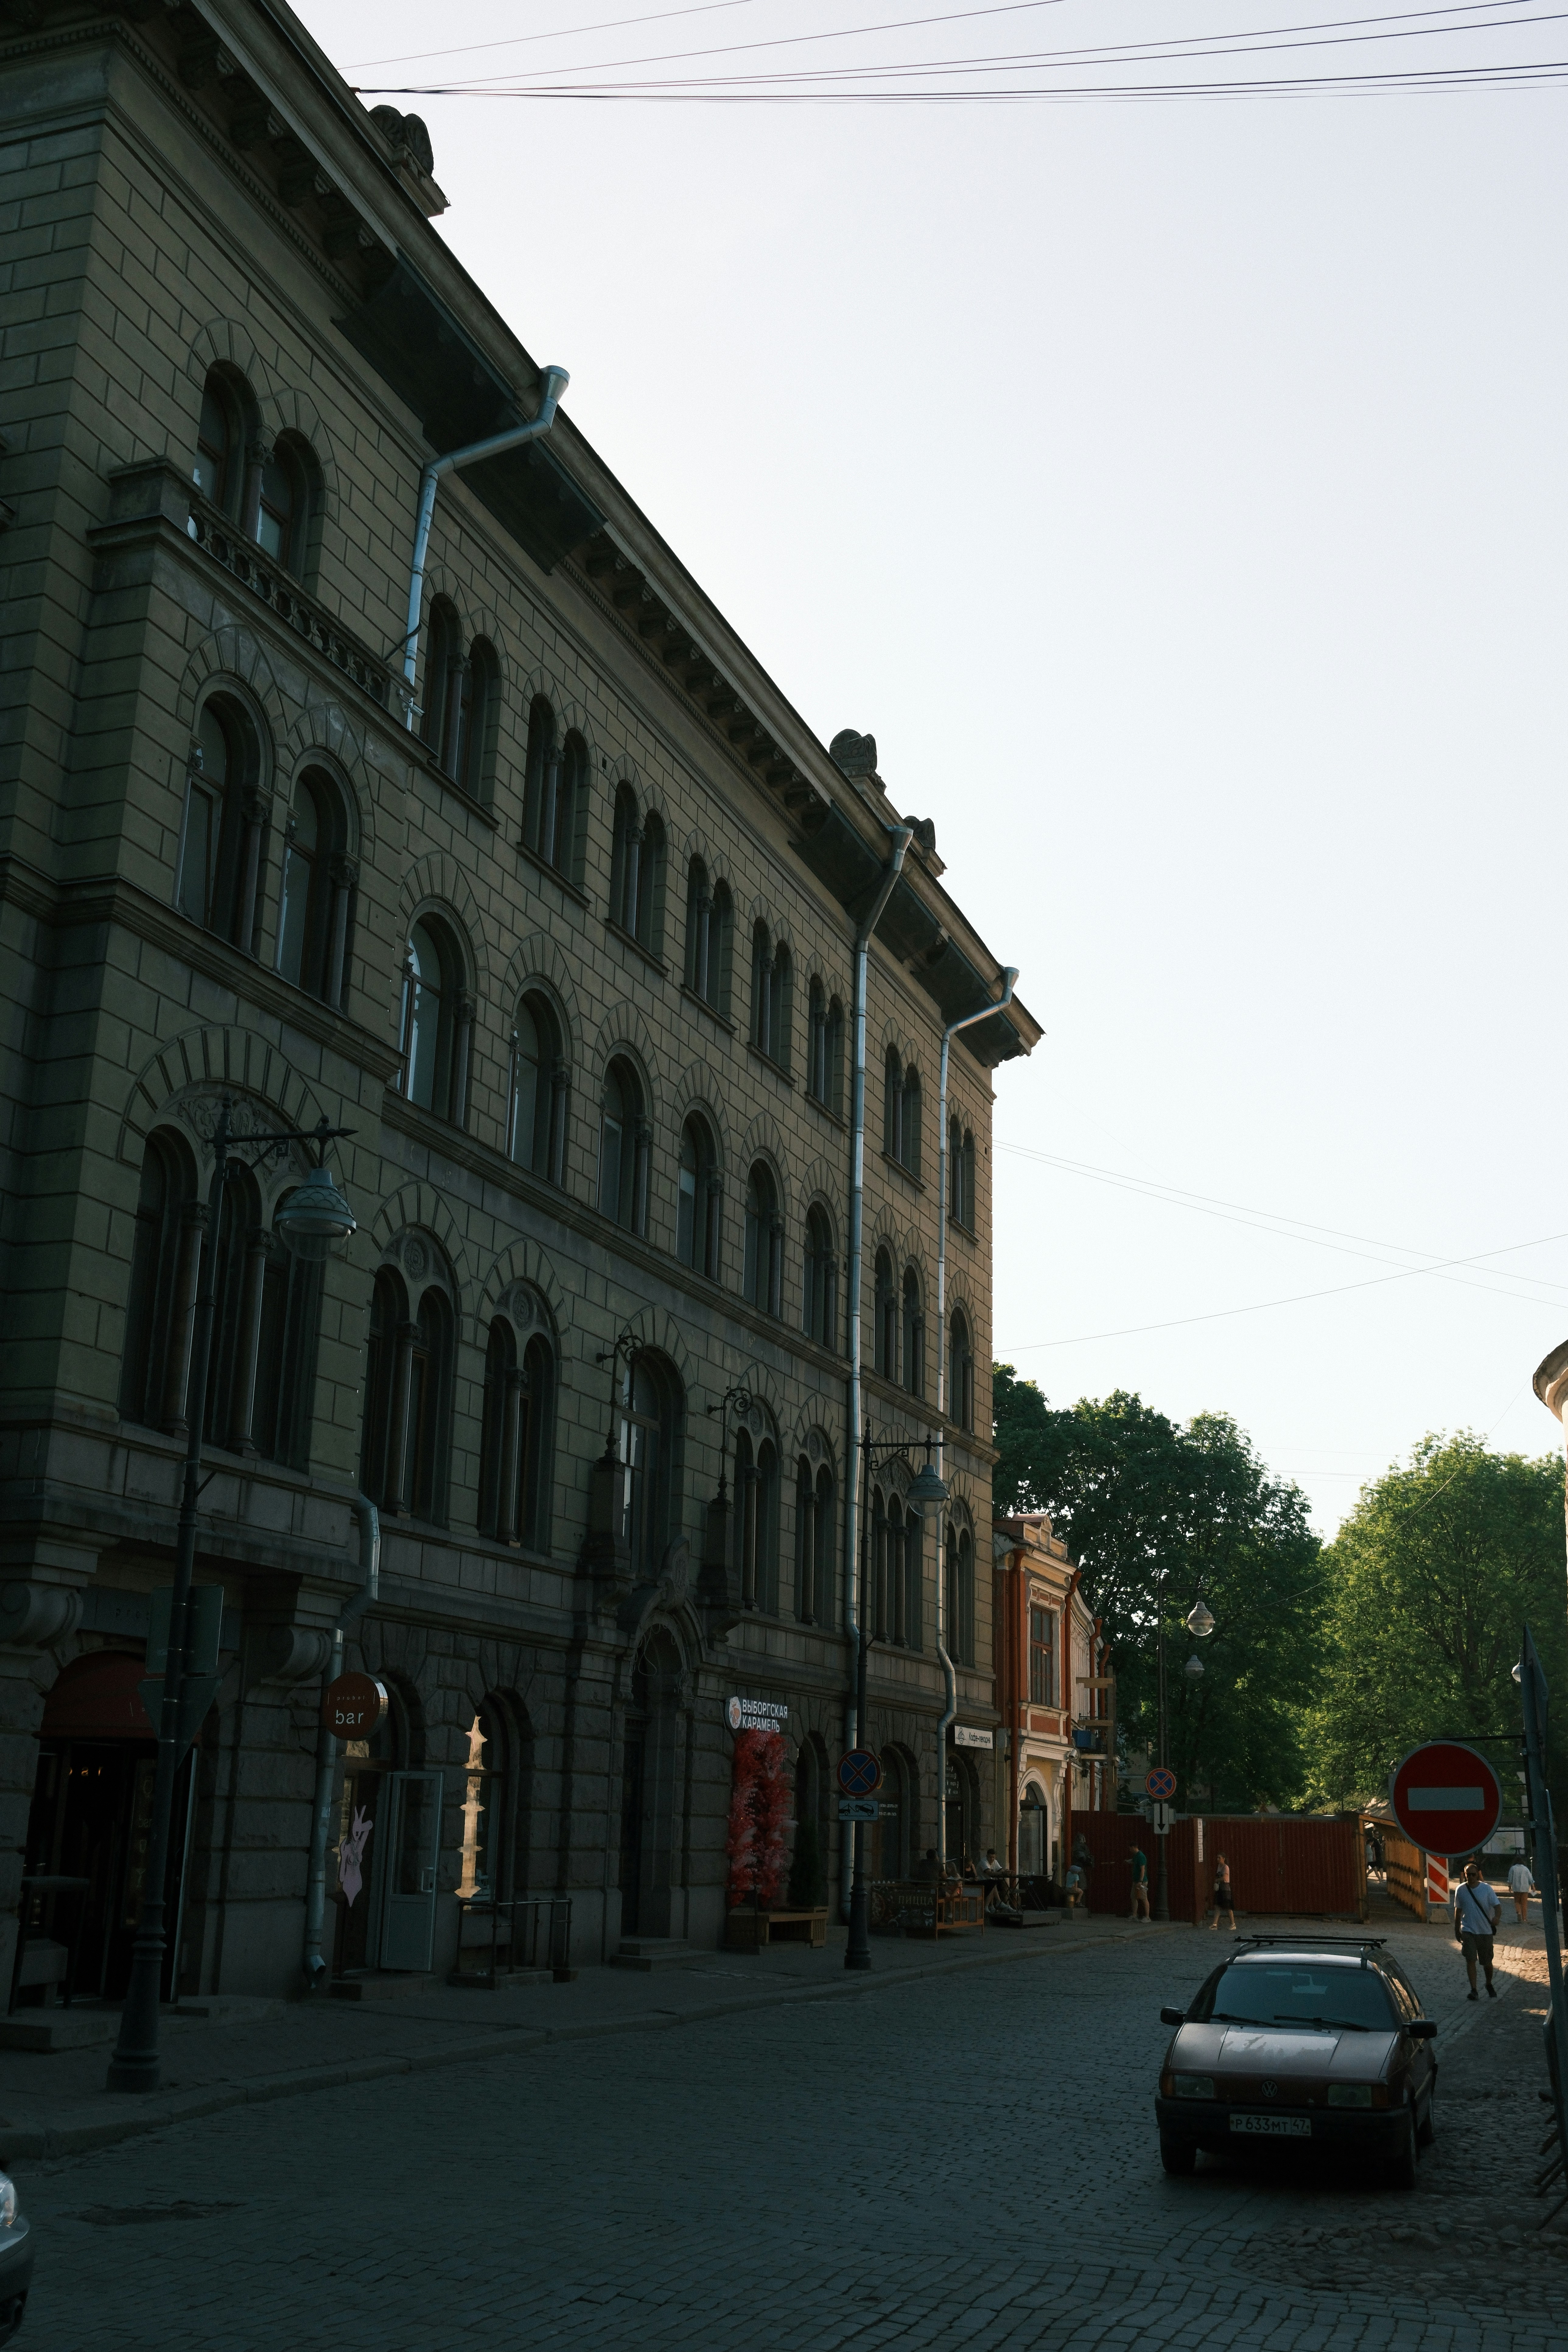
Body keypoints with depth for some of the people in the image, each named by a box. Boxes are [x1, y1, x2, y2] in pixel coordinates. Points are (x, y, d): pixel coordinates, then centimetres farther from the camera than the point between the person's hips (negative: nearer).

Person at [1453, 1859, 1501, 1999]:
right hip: (1468, 1931, 1)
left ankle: (1489, 1985, 36)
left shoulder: (1486, 1889, -6)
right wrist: (1457, 1930, 12)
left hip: (1486, 1930, 0)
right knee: (1470, 1960, -11)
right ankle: (1474, 1990, -9)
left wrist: (1496, 1917, -30)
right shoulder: (1460, 1890, 0)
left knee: (1487, 1961, 10)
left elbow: (1497, 1905, -8)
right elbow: (1458, 1911, 10)